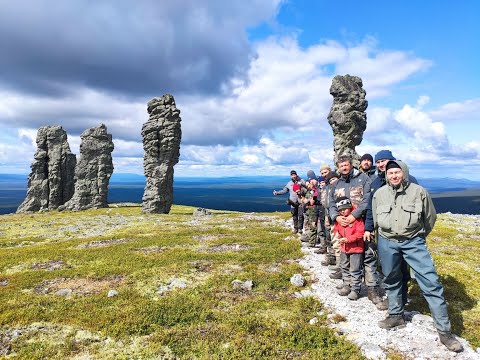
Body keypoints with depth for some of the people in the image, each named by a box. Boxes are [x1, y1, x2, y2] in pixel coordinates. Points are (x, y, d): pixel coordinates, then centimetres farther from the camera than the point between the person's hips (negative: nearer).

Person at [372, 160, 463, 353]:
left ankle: (444, 331, 5)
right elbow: (375, 219, 16)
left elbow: (430, 217, 8)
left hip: (413, 242, -2)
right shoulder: (379, 193, 2)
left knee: (431, 283, -5)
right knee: (391, 280, 14)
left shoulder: (419, 191, -5)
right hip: (387, 242, 2)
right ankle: (396, 315, 34)